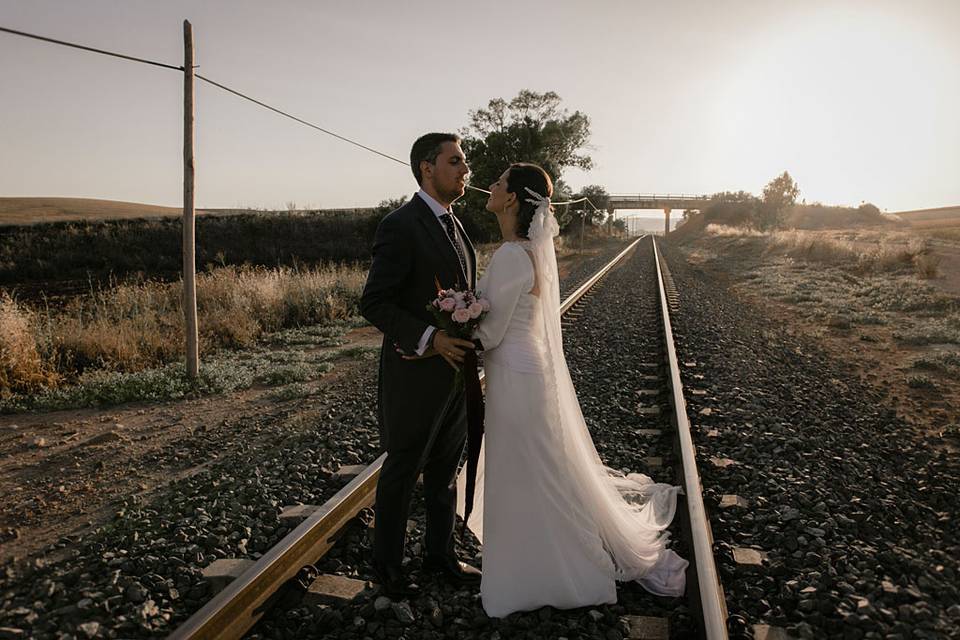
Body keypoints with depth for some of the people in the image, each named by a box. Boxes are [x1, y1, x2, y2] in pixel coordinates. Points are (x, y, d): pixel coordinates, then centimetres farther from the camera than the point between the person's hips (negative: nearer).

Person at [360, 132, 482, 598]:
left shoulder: (451, 224, 11)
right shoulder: (400, 226, -16)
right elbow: (373, 303, -19)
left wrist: (470, 340, 8)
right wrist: (430, 338, -28)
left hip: (455, 371, 8)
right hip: (417, 373, -8)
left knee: (445, 471, 18)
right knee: (402, 471, 9)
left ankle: (440, 555, 36)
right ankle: (387, 562, 30)